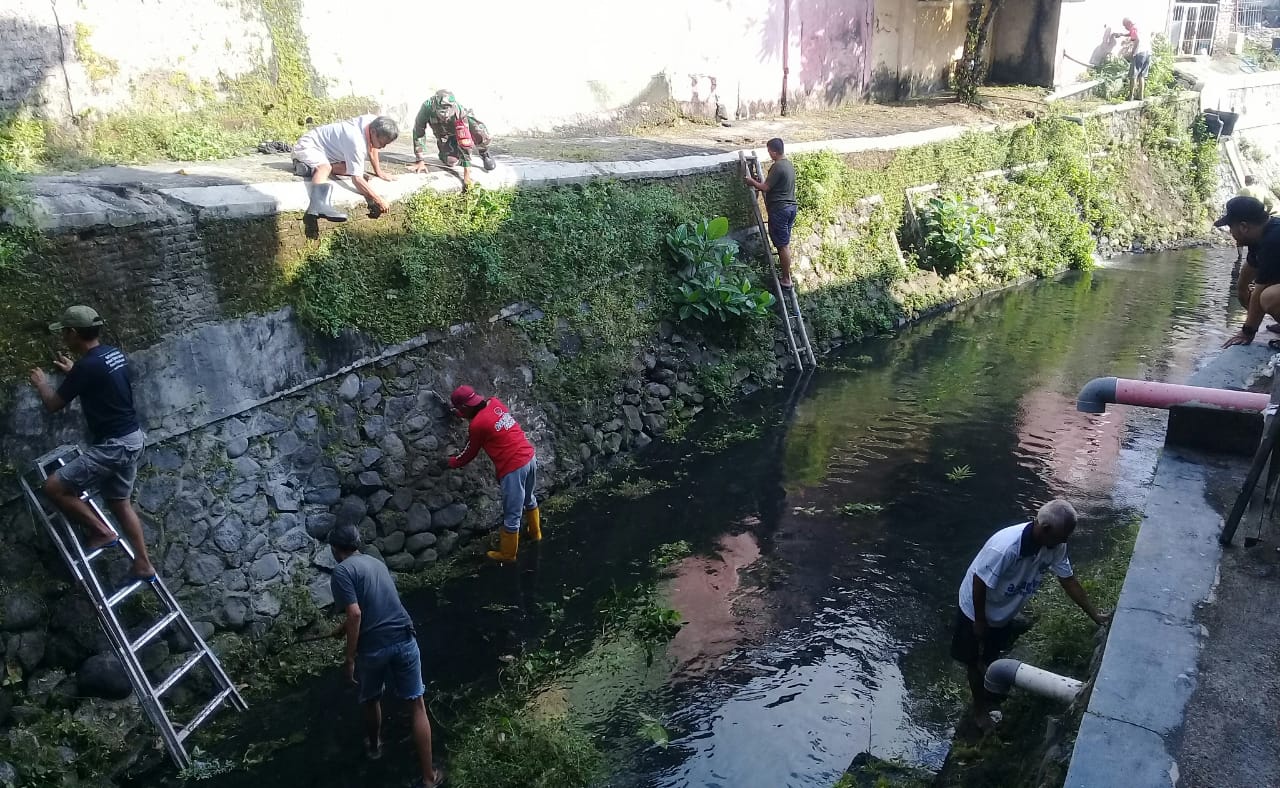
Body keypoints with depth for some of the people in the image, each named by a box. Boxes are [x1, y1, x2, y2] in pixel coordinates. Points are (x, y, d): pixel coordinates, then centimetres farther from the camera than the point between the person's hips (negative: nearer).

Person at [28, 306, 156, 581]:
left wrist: (41, 383, 12)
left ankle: (101, 531, 7)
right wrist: (73, 372, 32)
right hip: (133, 438, 9)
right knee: (119, 502, 18)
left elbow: (53, 404, -7)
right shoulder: (114, 354, 8)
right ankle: (144, 566, 21)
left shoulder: (88, 365, -19)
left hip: (113, 445, -9)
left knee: (54, 487, -2)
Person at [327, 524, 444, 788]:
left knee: (371, 700, 26)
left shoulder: (342, 571, -6)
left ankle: (374, 746, 51)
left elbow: (355, 614, -18)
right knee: (417, 705, 9)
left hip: (372, 647, -4)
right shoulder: (376, 562, 17)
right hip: (403, 640, 4)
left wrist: (349, 658, -11)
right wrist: (344, 627, 47)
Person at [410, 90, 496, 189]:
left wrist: (467, 174, -46)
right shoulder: (427, 107, -37)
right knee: (451, 161, -17)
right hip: (444, 135, 3)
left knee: (482, 136, -33)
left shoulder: (459, 111, -41)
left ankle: (484, 154, 1)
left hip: (463, 128, -2)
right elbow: (418, 132, -27)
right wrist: (419, 161, -28)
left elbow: (465, 140, -43)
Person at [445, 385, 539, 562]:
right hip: (530, 456, 8)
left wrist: (450, 463, 21)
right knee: (529, 499, 32)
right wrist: (461, 414, 34)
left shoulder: (476, 425, -14)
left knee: (511, 516, 8)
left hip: (513, 468, -8)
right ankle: (535, 533, 51)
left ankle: (507, 554, 24)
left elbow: (468, 454, 4)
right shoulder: (495, 402, 4)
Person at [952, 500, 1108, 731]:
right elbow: (979, 583, -30)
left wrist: (1095, 615, -4)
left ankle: (988, 696, 50)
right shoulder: (1005, 547, -41)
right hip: (977, 610, -6)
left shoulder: (1054, 546, -19)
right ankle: (980, 708, 35)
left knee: (992, 656, 26)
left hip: (1005, 613, 6)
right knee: (977, 662, 14)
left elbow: (1068, 580, -4)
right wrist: (979, 621, -18)